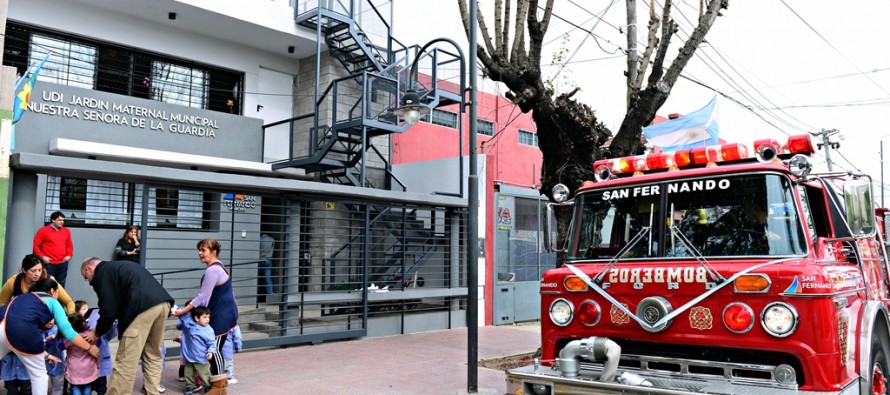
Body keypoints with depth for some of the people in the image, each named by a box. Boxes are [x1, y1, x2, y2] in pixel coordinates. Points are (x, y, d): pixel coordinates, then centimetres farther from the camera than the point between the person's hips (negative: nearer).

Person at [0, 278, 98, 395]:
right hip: (21, 330, -6)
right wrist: (89, 348, 20)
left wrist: (44, 355, 46)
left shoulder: (25, 297, 38)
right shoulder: (52, 302, 21)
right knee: (39, 374, 15)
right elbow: (67, 330, 11)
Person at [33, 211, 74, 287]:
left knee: (61, 285, 7)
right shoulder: (43, 230, 0)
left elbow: (69, 245, 20)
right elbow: (35, 245, 0)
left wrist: (69, 255, 4)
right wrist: (42, 256, -9)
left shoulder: (66, 231, 11)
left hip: (63, 263, 3)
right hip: (49, 263, -3)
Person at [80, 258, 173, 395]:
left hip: (143, 306, -8)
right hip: (163, 302, 8)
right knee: (153, 356, 18)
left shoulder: (101, 274, 11)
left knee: (125, 361, 0)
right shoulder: (119, 266, 36)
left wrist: (97, 332, 20)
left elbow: (109, 310, 3)